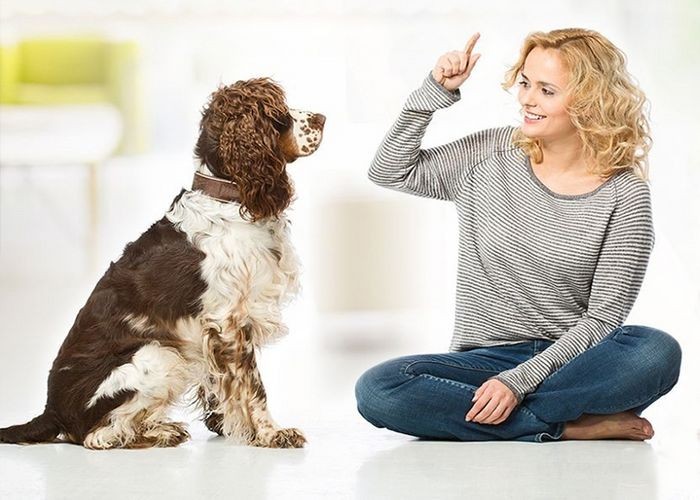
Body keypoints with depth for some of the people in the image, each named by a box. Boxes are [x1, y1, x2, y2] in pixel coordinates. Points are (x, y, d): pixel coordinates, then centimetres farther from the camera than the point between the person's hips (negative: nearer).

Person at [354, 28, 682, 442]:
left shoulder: (624, 197, -5)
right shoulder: (493, 155, 6)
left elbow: (603, 318, -9)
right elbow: (391, 172, 10)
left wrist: (518, 380, -20)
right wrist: (436, 91, -1)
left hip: (566, 361, -2)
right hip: (486, 358, 3)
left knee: (657, 352, -35)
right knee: (377, 390, -27)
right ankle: (568, 426, -24)